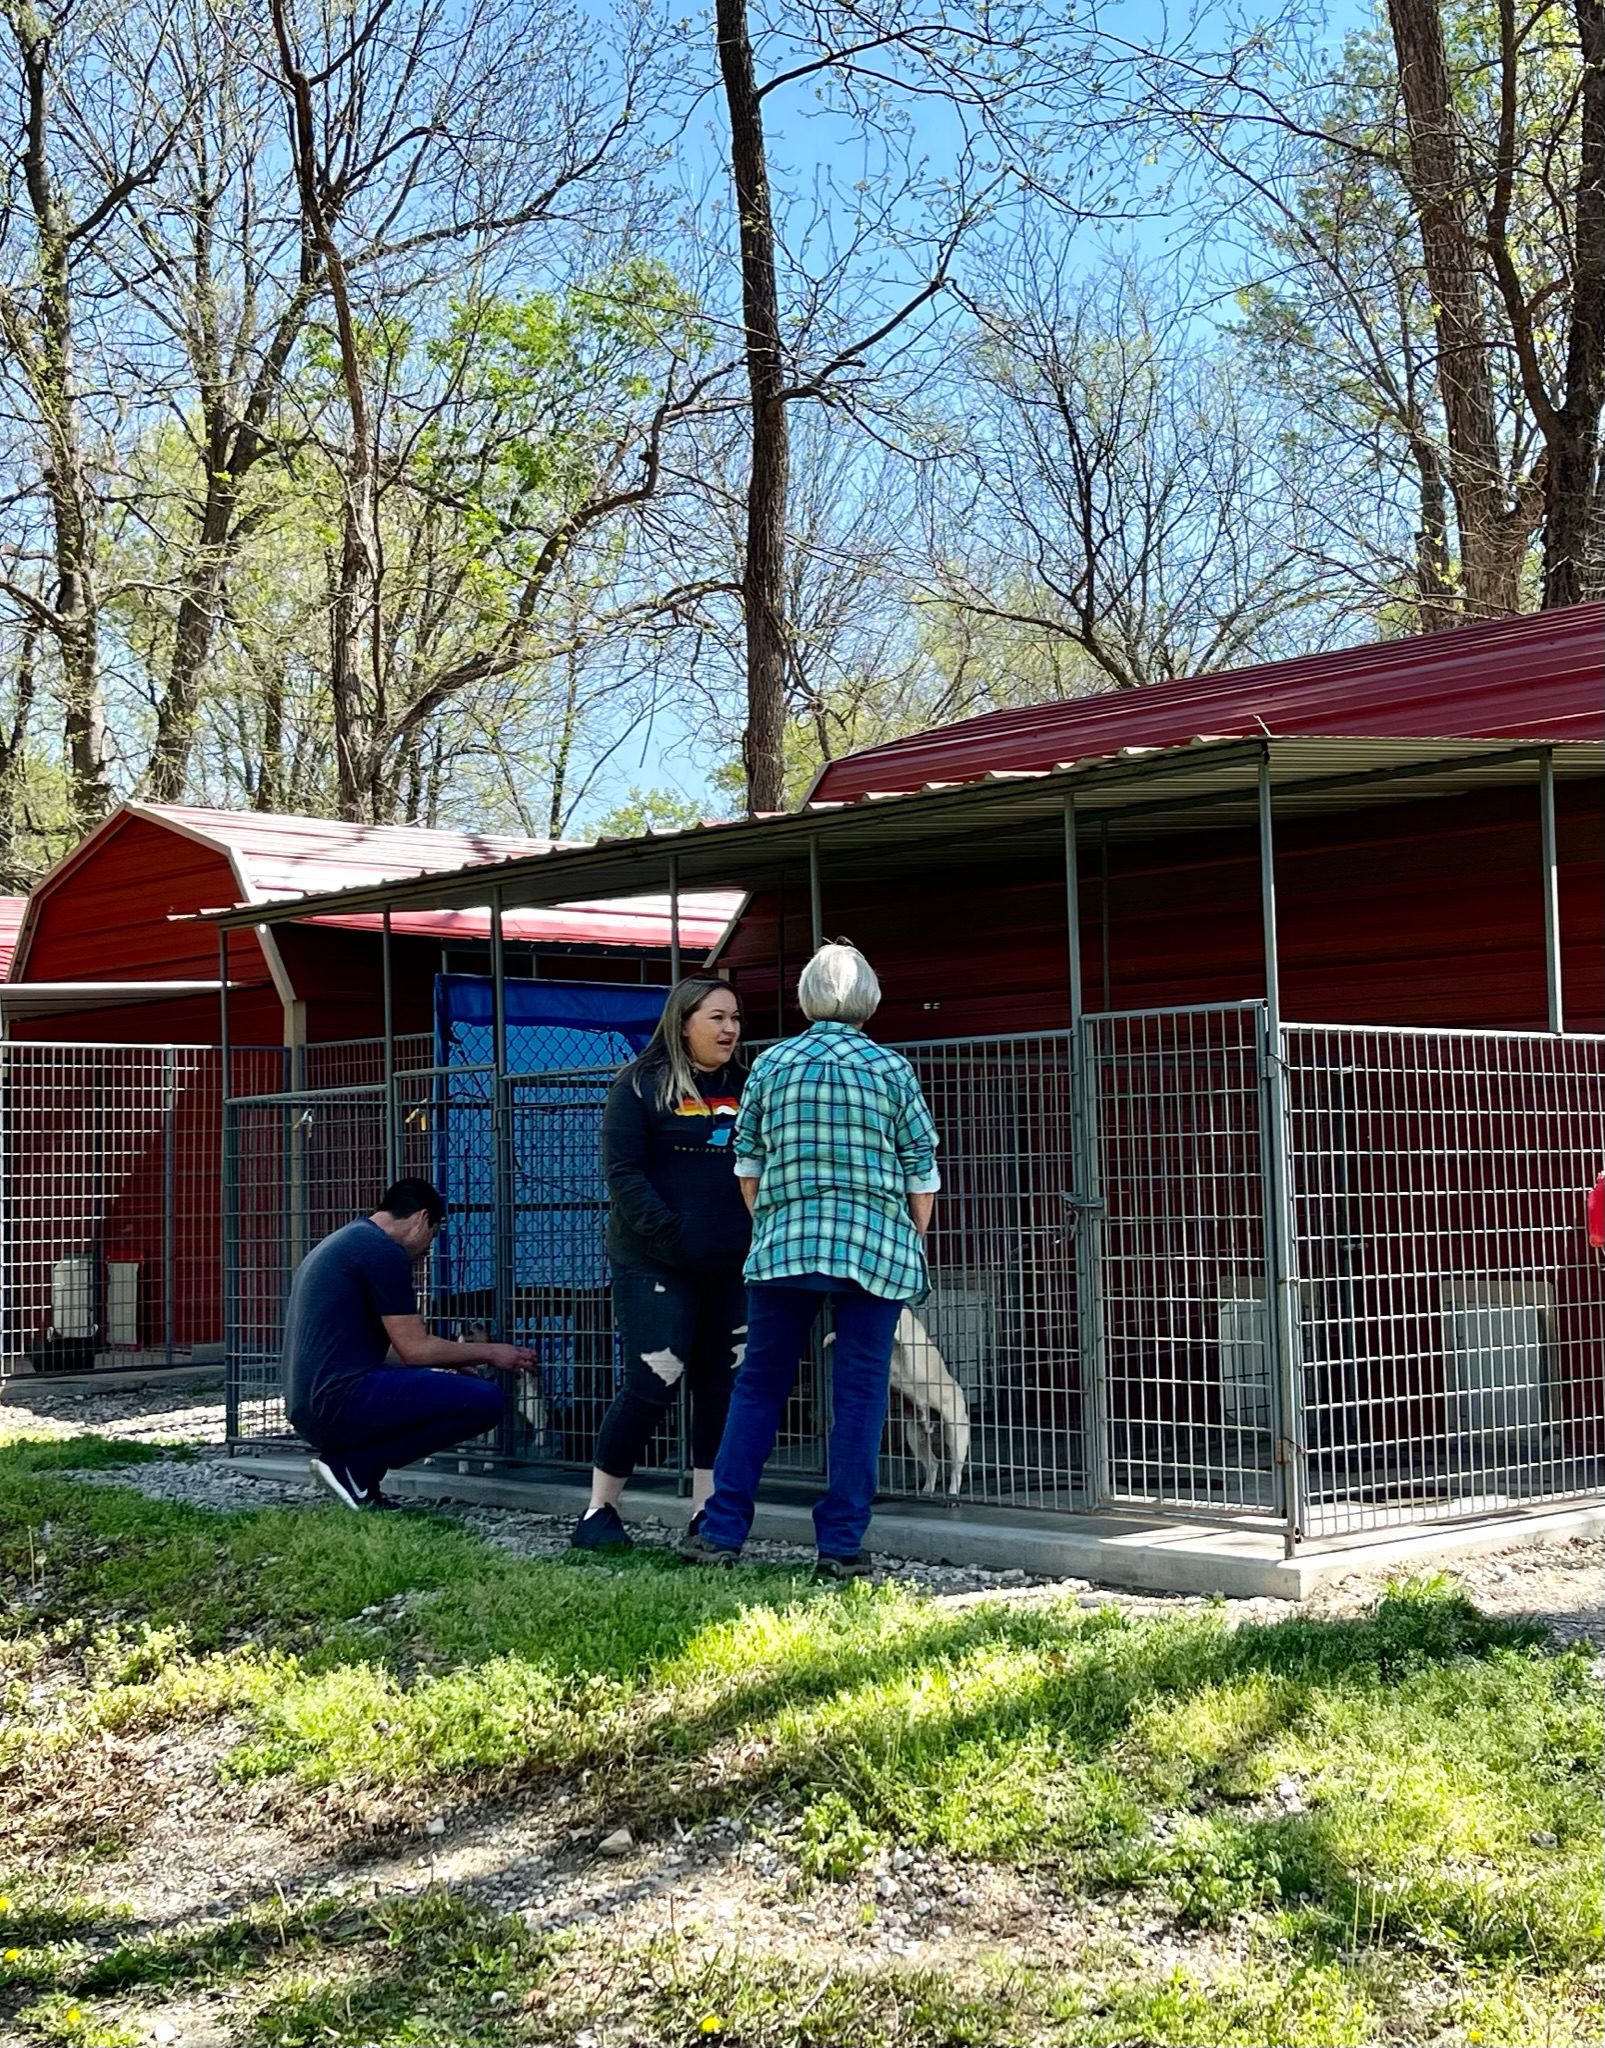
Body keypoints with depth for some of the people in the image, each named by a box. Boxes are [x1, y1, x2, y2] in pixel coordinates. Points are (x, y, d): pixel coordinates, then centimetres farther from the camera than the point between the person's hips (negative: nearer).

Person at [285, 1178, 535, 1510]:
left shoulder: (340, 1243, 22)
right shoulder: (384, 1251, -8)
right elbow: (415, 1350, -9)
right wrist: (490, 1353, 4)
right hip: (343, 1401, -10)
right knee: (485, 1401, -13)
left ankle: (346, 1453, 6)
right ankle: (354, 1465, -8)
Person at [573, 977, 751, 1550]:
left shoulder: (742, 1088, 13)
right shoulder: (642, 1084, -3)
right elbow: (622, 1171, -9)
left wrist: (757, 1236, 2)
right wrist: (670, 1235, -18)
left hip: (731, 1267, 6)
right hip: (657, 1266, -6)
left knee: (723, 1388, 6)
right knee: (651, 1387, -8)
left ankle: (708, 1514, 15)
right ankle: (599, 1512, 4)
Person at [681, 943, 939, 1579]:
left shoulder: (770, 1065, 6)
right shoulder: (892, 1069, 1)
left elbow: (749, 1165, 12)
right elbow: (921, 1172, 4)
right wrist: (915, 1241, 16)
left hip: (784, 1242, 2)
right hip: (877, 1247, -1)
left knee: (760, 1383, 10)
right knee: (860, 1391, 3)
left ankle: (722, 1531, 8)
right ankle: (842, 1545, 3)